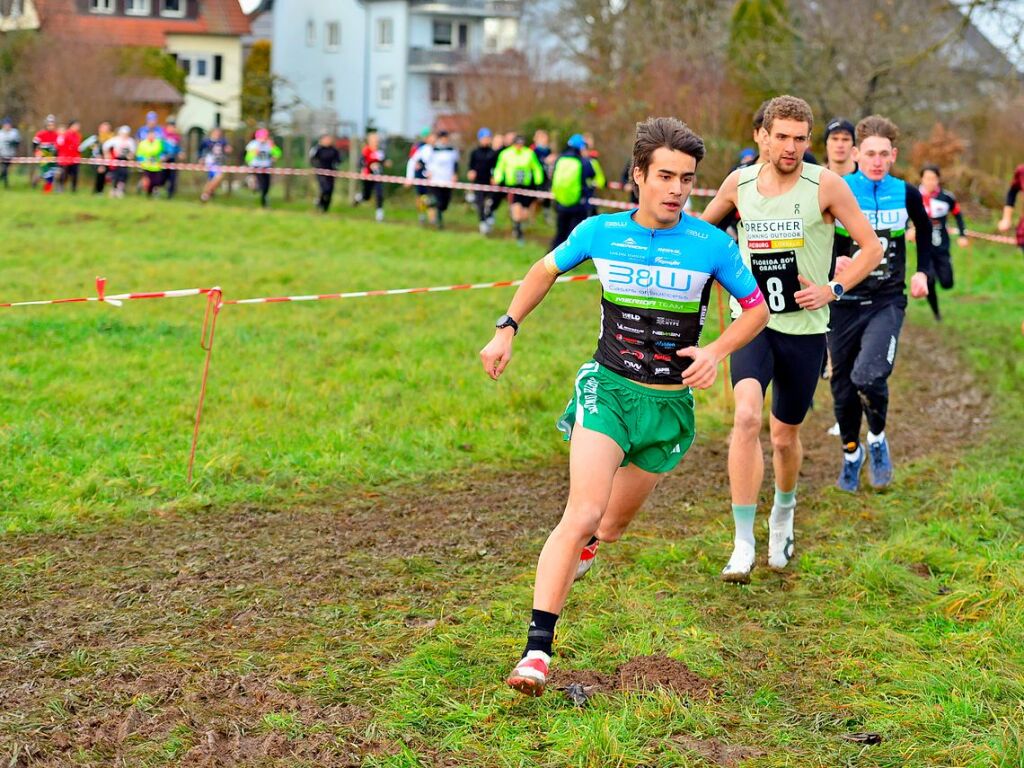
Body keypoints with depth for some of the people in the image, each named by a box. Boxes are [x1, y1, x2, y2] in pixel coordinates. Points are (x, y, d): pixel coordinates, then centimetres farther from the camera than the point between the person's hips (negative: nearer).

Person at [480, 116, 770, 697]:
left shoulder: (712, 245, -8)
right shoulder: (601, 232, -4)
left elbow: (757, 308, 5)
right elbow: (548, 269, 16)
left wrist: (717, 352, -11)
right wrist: (508, 328, 8)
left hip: (671, 403, 1)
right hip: (608, 387, -1)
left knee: (611, 527, 14)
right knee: (582, 514, -20)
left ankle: (579, 549, 52)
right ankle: (537, 652, -21)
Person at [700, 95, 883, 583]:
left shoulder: (825, 186, -8)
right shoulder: (739, 183, 0)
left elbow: (872, 247, -3)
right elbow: (701, 227, 20)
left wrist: (832, 290, -13)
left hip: (805, 329, 0)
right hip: (751, 322, 0)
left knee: (785, 436, 13)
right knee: (746, 416, -24)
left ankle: (783, 512, 47)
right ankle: (743, 544, -19)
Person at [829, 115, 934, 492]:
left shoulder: (906, 194, -1)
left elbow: (925, 231, 18)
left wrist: (922, 272, 6)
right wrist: (831, 262, -20)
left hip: (887, 302, -1)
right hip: (844, 302, 1)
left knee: (869, 375, -22)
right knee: (843, 384, 9)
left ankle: (877, 438, 7)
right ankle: (851, 454, 34)